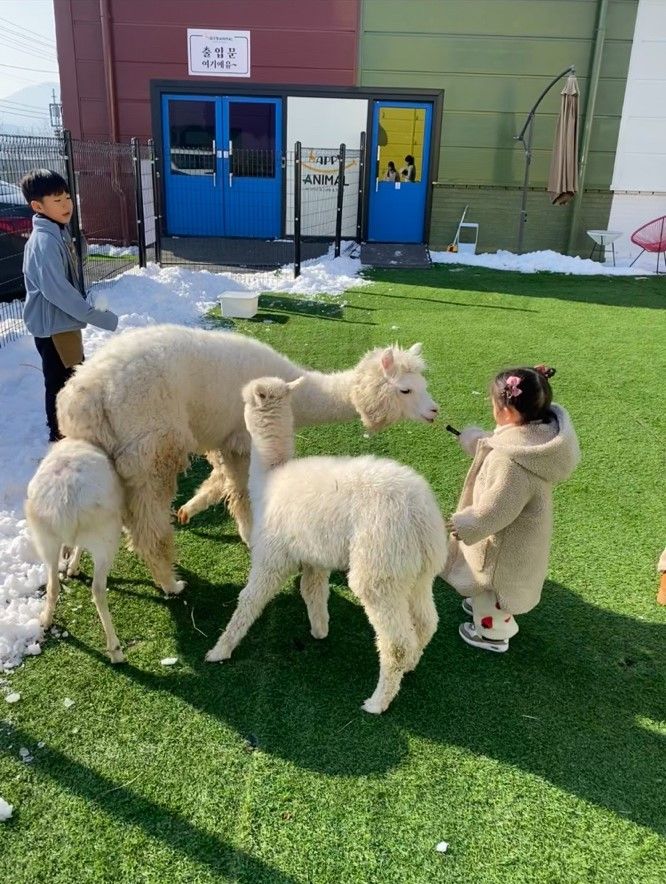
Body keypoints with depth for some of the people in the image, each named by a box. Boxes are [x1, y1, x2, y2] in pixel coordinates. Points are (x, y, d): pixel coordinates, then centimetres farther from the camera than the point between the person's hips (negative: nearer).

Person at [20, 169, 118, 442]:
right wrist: (97, 317, -26)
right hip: (53, 324, -10)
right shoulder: (45, 240, -22)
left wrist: (86, 311, 16)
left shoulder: (58, 232, 8)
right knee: (61, 382, 2)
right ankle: (61, 435, 17)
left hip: (63, 321, 10)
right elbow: (55, 289, -28)